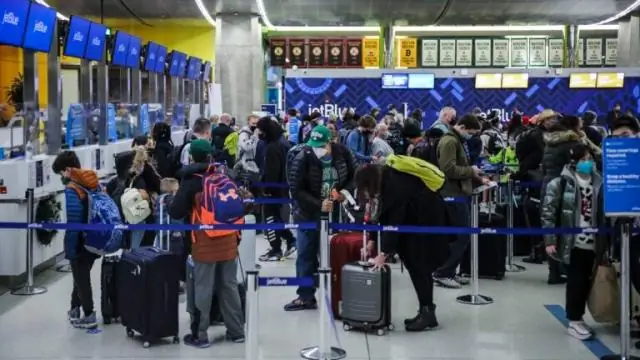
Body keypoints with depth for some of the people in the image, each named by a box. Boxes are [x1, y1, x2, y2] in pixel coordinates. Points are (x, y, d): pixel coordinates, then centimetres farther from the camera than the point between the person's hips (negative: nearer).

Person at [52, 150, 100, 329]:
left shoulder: (71, 190, -19)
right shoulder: (95, 183, 3)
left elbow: (73, 222, -25)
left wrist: (69, 248, -20)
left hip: (80, 243, -7)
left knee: (81, 279, 8)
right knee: (82, 276, 21)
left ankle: (89, 316, 15)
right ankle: (75, 309, 32)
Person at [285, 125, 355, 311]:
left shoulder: (342, 153, -7)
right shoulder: (302, 159, -17)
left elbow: (352, 176, 9)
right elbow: (296, 190, -17)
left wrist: (344, 192, -10)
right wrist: (318, 204, -26)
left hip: (335, 213, 2)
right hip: (309, 214, -2)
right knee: (306, 254, 2)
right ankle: (306, 297, 12)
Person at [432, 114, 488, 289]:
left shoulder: (456, 141, 18)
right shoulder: (450, 141, -15)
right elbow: (449, 169, -26)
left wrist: (478, 178, 13)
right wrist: (471, 170, -14)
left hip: (457, 193, 10)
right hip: (453, 195, -10)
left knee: (459, 236, 12)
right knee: (462, 236, -8)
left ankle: (449, 272, 17)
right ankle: (442, 273, -5)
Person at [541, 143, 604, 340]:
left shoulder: (599, 182, 8)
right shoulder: (561, 183, -5)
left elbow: (603, 213, 14)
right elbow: (548, 212, -7)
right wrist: (549, 240, -10)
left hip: (592, 242, 4)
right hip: (572, 241, -4)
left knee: (586, 281, 9)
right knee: (576, 280, -2)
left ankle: (578, 318, 23)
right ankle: (574, 320, 9)